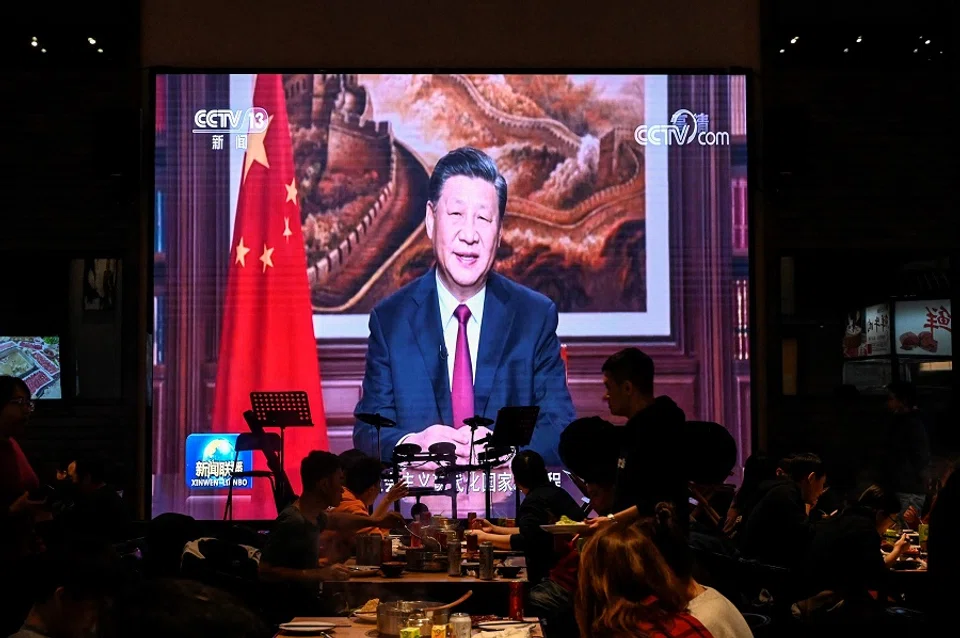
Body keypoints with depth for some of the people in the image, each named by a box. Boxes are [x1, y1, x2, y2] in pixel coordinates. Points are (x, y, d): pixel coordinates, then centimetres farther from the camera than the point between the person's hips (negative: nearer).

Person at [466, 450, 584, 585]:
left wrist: (486, 537, -16)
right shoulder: (556, 492, 14)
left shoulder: (535, 500, -15)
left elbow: (525, 541, -23)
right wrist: (495, 529, 23)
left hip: (549, 574, -10)